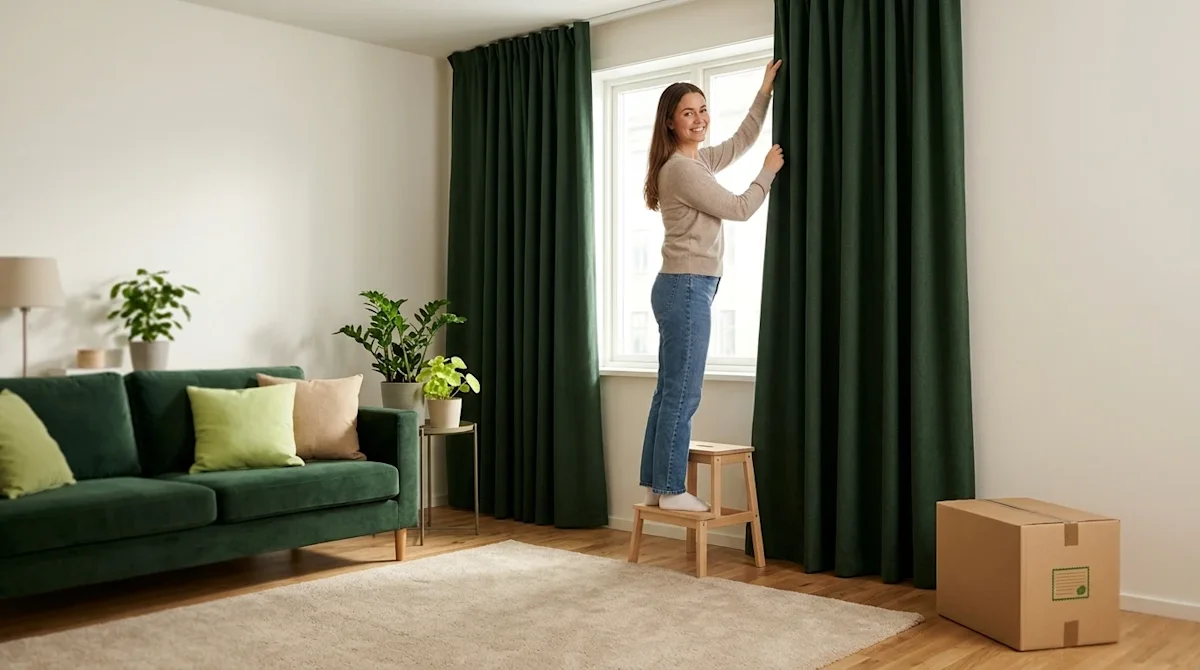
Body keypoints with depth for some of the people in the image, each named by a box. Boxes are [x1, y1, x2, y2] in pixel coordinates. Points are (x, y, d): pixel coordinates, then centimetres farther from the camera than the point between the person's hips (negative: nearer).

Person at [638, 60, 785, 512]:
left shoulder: (699, 161, 16)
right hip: (686, 288, -10)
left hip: (684, 288, 10)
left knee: (670, 392, 10)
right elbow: (739, 209, -8)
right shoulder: (681, 169, -13)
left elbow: (742, 140, 31)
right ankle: (670, 490, -1)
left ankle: (655, 486, 15)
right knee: (682, 395, -7)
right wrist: (768, 171, 6)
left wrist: (766, 90, 31)